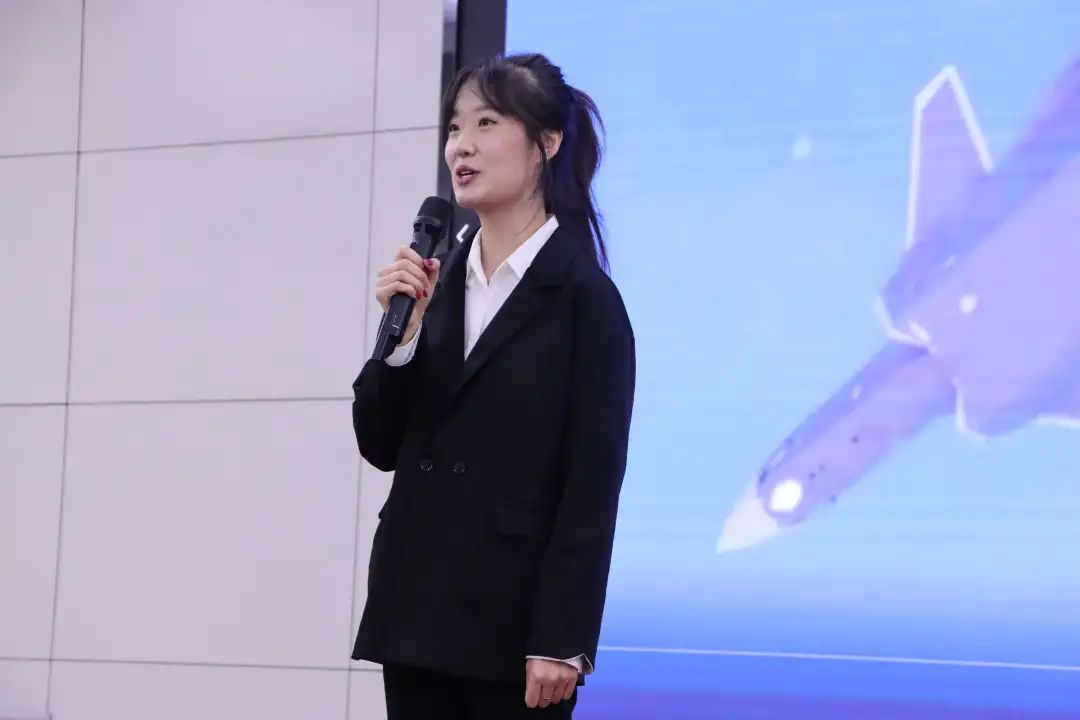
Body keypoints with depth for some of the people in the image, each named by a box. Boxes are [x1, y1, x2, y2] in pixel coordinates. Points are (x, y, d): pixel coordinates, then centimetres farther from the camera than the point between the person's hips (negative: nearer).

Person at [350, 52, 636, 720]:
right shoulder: (436, 281, 10)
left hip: (513, 618, -5)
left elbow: (593, 484, -10)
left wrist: (561, 639, -15)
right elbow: (381, 447, 10)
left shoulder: (583, 295, -6)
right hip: (418, 604, 6)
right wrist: (402, 331, -6)